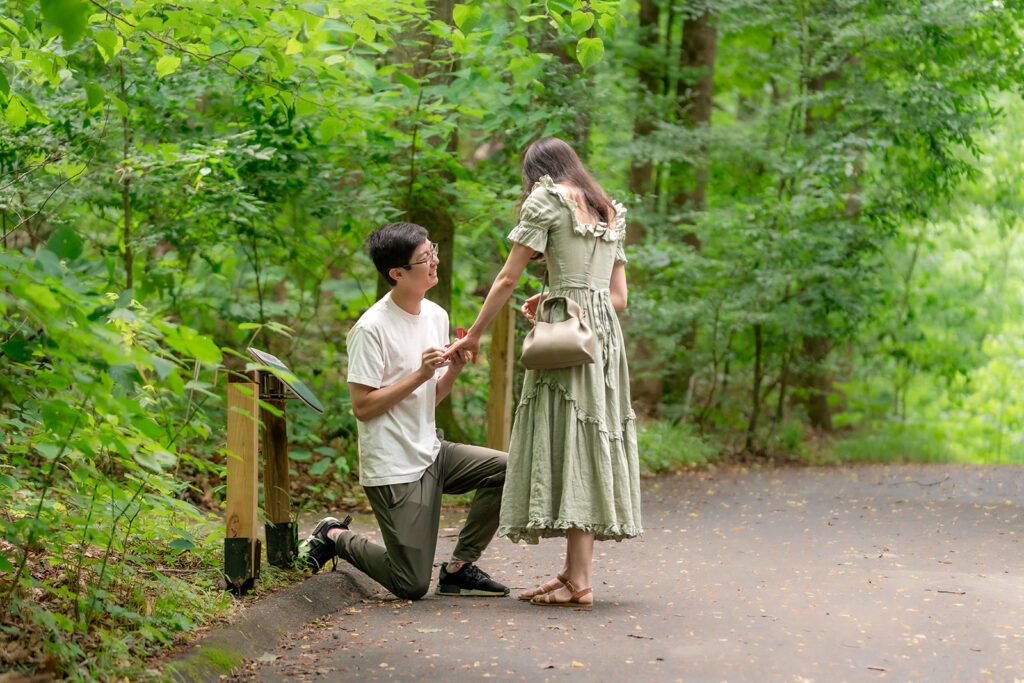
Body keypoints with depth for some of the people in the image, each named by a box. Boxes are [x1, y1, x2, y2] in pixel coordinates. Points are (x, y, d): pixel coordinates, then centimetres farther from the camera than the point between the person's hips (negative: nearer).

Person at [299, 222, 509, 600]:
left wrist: (453, 370, -5)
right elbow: (362, 407, -17)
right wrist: (420, 374, -21)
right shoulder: (372, 328, -16)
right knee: (411, 586, -8)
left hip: (430, 452, 8)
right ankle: (335, 538, 18)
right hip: (393, 466, -8)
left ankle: (459, 568, 3)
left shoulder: (436, 316, 8)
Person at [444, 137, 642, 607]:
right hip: (607, 335, 7)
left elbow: (508, 279, -2)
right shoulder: (611, 213, 21)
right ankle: (574, 569, 7)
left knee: (570, 443, -9)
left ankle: (579, 581, -13)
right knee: (590, 442, 7)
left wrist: (474, 336, 7)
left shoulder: (546, 200, 1)